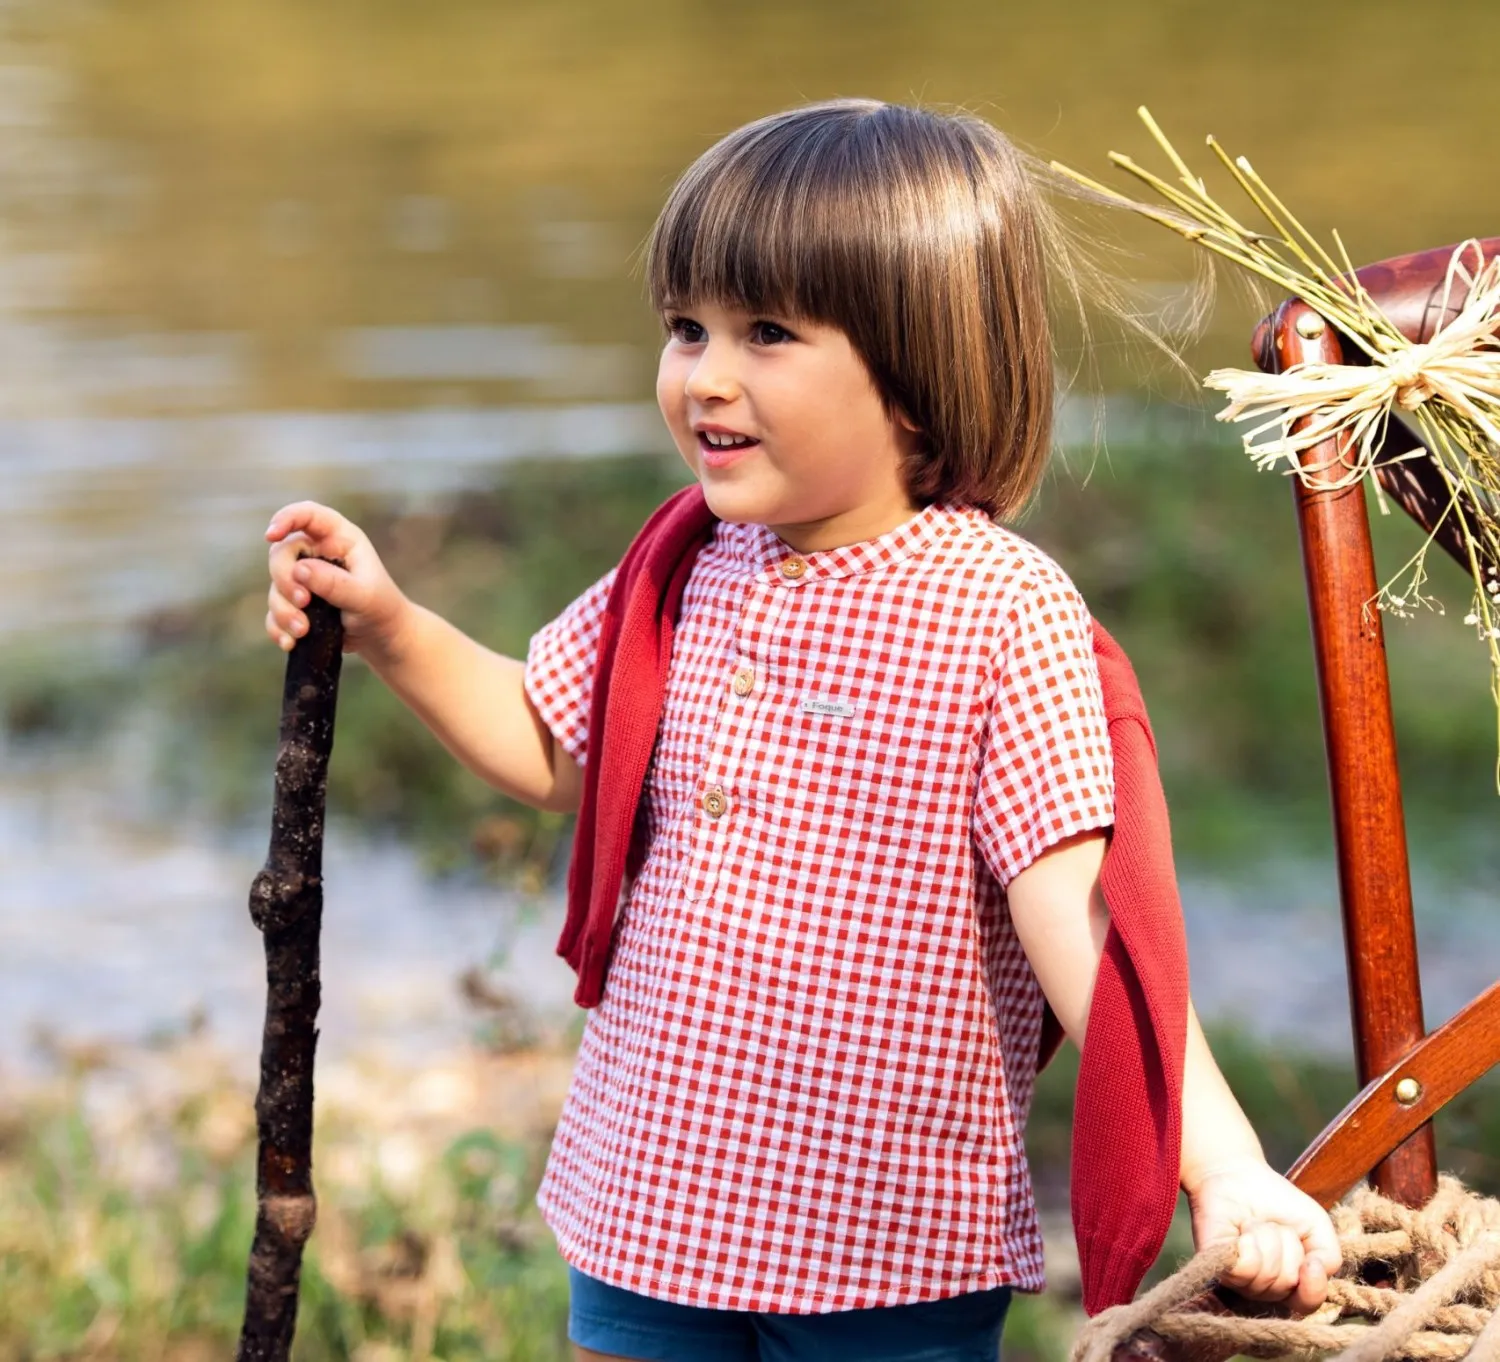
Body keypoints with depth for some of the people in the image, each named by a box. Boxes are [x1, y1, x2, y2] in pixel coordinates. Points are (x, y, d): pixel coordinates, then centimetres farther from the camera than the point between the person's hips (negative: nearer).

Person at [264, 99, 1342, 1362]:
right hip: (646, 1203, 5)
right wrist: (392, 628, 8)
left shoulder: (1001, 609, -15)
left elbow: (1077, 912, -19)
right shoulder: (689, 574, 3)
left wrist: (1223, 1164, -28)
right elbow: (550, 750, 21)